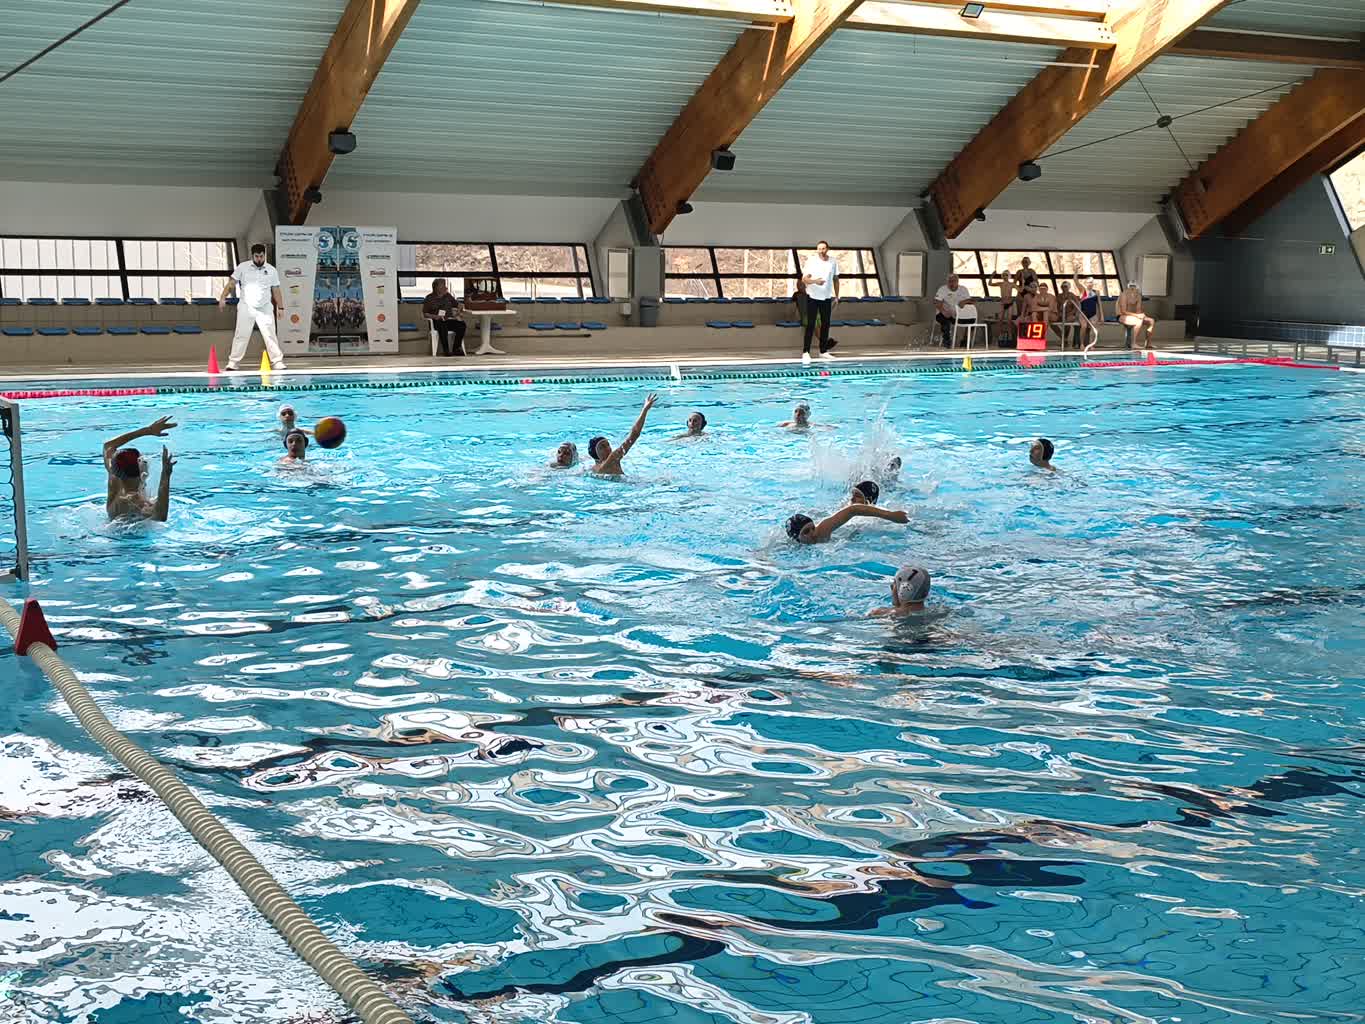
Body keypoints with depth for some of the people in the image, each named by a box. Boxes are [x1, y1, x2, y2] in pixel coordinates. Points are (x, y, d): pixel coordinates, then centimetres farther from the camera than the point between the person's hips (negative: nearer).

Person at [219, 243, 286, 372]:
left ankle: (277, 362, 1)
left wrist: (280, 307, 5)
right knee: (241, 335, -1)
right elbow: (231, 284, -1)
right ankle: (233, 362, 4)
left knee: (270, 335, -3)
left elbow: (276, 291, 9)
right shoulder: (243, 267, 2)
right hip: (246, 308, -1)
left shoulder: (271, 270, 6)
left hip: (265, 308, 1)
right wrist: (223, 297, -12)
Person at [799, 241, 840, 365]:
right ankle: (805, 352, -6)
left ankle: (823, 351, 17)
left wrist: (836, 296, 11)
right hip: (813, 297, -4)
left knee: (826, 324, 7)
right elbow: (804, 279, -14)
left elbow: (836, 280, 13)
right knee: (810, 324, -7)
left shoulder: (833, 263, 4)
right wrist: (815, 281, -33)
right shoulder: (811, 261, -9)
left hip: (826, 298, 4)